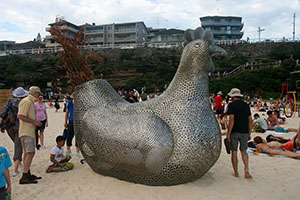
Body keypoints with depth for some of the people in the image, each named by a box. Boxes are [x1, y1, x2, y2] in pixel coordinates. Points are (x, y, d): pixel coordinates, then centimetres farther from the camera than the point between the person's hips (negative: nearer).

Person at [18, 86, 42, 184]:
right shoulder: (26, 101, -12)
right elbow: (20, 116, -20)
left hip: (29, 131, 11)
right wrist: (34, 121, -16)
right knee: (30, 153, -14)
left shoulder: (30, 102, 20)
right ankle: (24, 177, -12)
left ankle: (28, 175, 21)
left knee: (27, 153, 13)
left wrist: (35, 122, 17)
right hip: (26, 132, -11)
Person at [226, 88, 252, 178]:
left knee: (234, 152, 7)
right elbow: (250, 120, 10)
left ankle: (236, 173, 13)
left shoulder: (232, 105, -7)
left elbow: (231, 120, -15)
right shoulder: (246, 105, 10)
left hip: (234, 132, -4)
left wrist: (228, 134, -12)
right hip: (244, 132, 5)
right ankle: (246, 170, -1)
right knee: (244, 151, 14)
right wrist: (249, 133, 17)